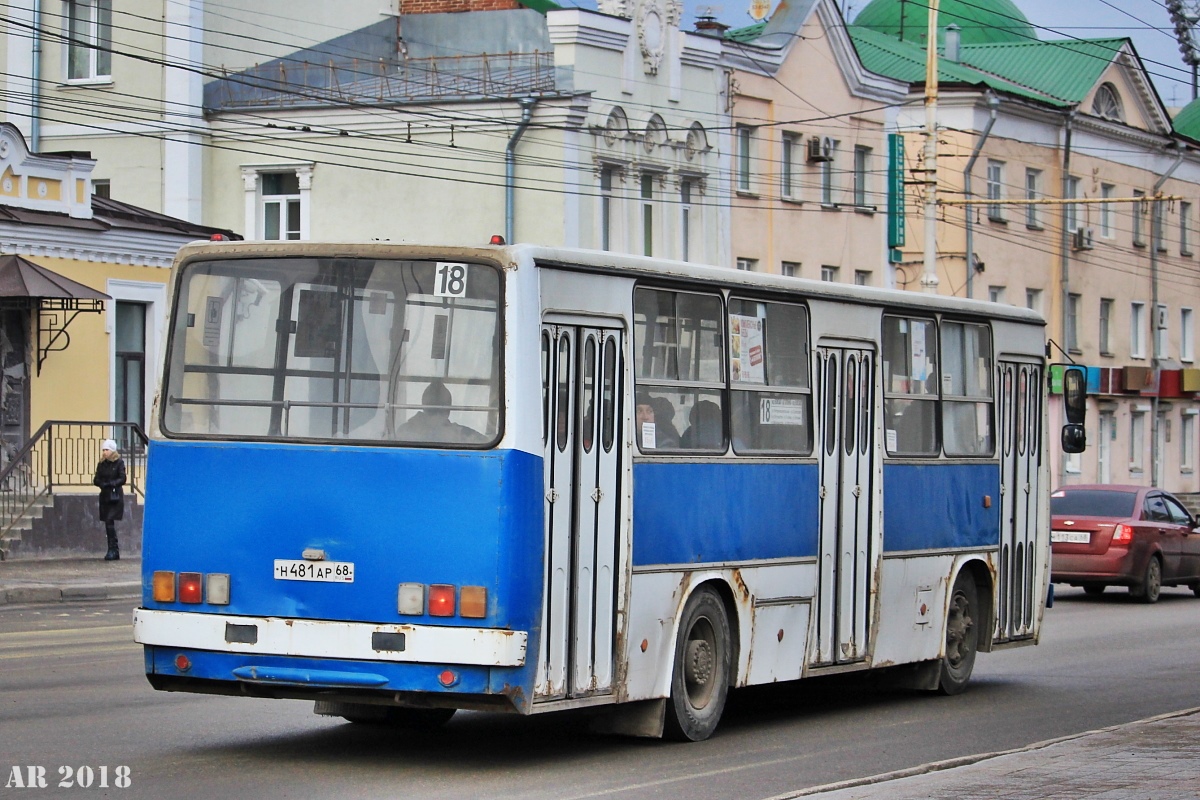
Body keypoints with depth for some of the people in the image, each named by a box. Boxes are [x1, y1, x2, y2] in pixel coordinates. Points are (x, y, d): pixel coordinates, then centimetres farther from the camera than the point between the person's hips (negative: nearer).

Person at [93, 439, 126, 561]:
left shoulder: (119, 463, -3)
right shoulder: (101, 464, 11)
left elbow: (122, 479, -10)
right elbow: (96, 480, 8)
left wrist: (111, 484, -23)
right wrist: (102, 484, -13)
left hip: (115, 496, -6)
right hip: (105, 496, 6)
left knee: (109, 522, -16)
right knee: (108, 524, 5)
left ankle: (113, 550, -13)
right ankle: (114, 551, 11)